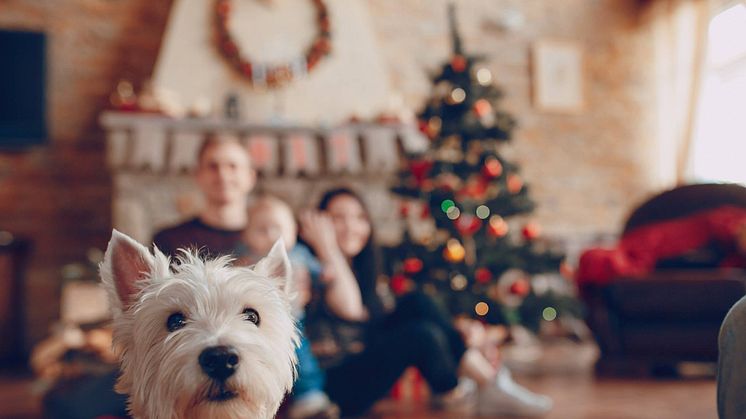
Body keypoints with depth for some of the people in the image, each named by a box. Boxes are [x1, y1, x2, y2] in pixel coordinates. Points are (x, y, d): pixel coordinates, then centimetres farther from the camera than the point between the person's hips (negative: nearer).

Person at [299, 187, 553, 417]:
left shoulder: (358, 269, 14)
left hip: (363, 366, 8)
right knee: (422, 334, -25)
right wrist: (327, 247, -23)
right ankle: (449, 392, 2)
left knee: (416, 303, -11)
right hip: (334, 387, -8)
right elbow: (350, 309, -28)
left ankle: (490, 382, -12)